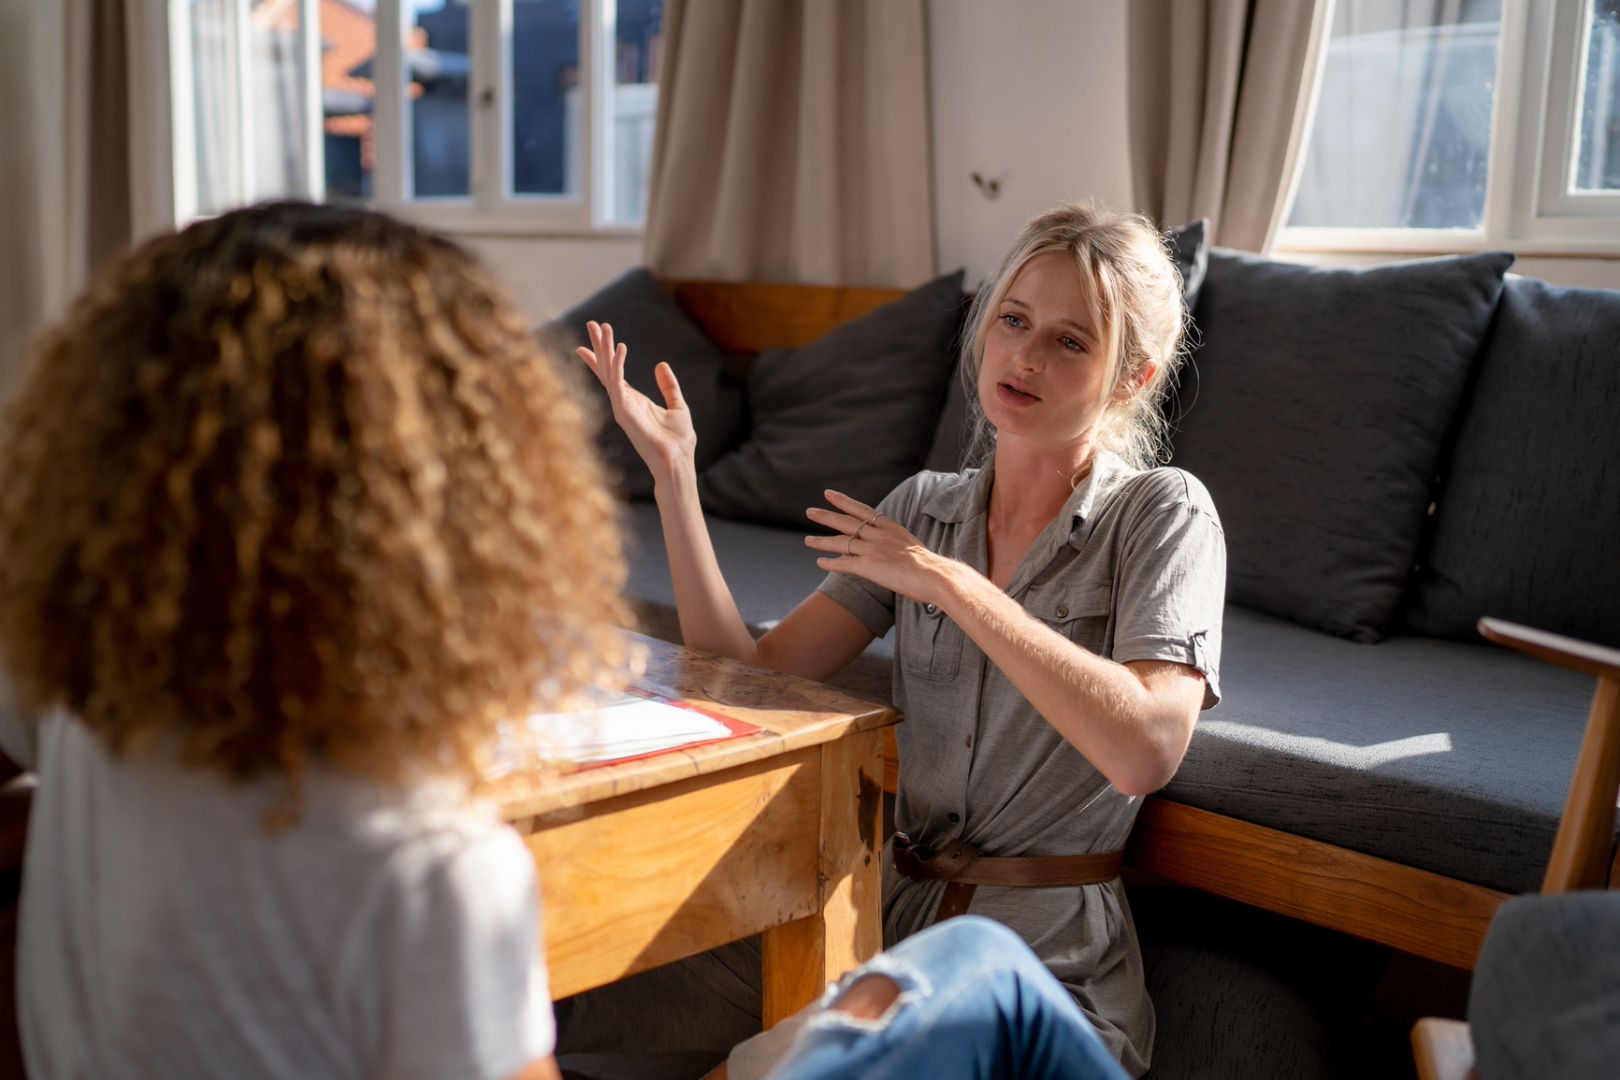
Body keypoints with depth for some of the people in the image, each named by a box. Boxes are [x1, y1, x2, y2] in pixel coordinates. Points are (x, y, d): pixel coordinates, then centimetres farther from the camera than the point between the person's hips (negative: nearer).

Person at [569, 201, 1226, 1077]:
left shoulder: (1161, 513, -7)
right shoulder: (925, 508, 7)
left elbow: (1145, 749, -24)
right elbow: (752, 675, -1)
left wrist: (950, 582, -20)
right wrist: (672, 472, -6)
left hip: (1047, 976, -4)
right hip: (892, 920, 4)